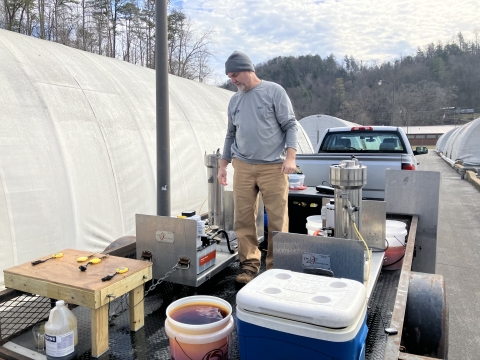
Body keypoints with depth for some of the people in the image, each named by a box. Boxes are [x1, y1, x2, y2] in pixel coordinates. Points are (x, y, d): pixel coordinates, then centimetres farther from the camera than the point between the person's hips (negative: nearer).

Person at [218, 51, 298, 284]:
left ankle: (276, 268, 12)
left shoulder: (274, 91, 1)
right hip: (243, 167, 4)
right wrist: (223, 164, 16)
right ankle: (249, 265, 13)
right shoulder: (234, 100, 16)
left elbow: (290, 125, -2)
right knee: (243, 219, 2)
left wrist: (290, 157, -13)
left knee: (278, 220, -2)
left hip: (273, 167, -4)